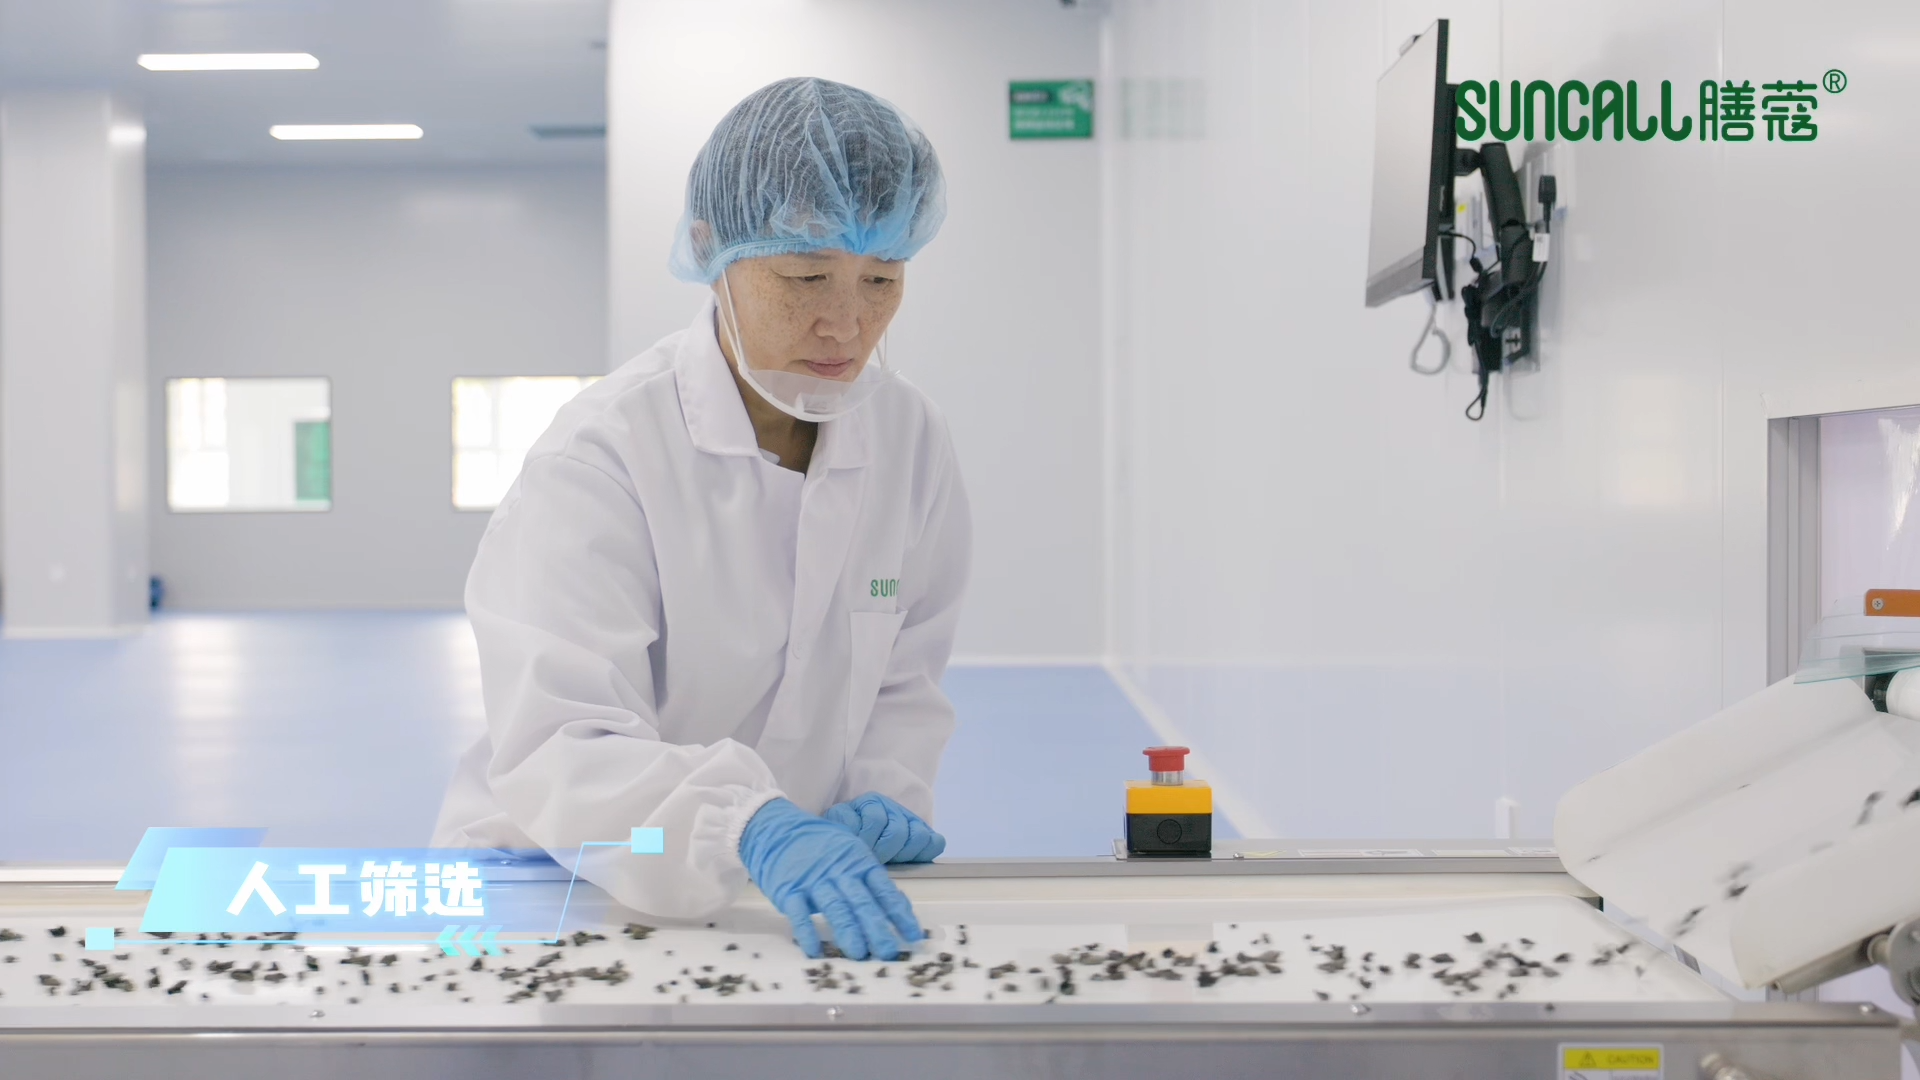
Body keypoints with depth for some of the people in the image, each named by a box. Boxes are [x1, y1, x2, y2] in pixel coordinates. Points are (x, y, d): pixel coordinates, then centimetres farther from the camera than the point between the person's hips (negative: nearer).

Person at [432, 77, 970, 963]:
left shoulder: (910, 440, -1)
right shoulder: (599, 456, -18)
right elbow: (555, 751, -29)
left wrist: (885, 794, -9)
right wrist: (750, 829, -44)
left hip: (796, 891, 3)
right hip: (562, 887, -3)